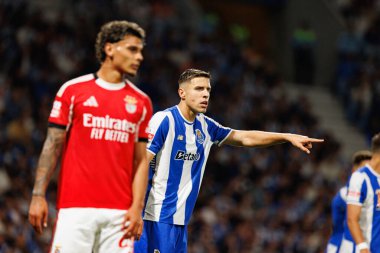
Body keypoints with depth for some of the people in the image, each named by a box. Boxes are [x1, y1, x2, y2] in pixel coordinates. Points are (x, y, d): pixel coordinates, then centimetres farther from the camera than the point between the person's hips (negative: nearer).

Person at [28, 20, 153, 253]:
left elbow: (141, 160, 9)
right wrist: (38, 195, -4)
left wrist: (137, 207, -2)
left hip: (119, 212, 2)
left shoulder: (141, 102, 11)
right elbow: (52, 146, 4)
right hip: (76, 207, -2)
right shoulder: (73, 90, 4)